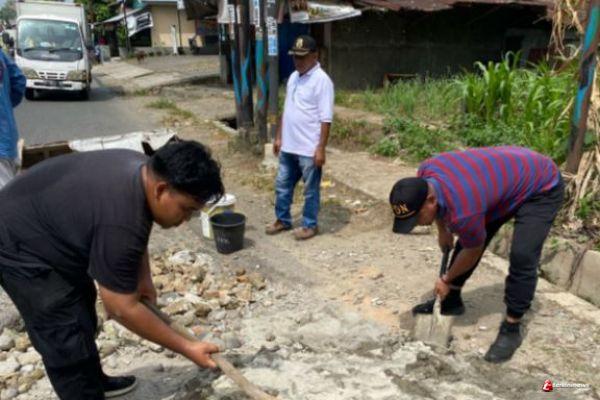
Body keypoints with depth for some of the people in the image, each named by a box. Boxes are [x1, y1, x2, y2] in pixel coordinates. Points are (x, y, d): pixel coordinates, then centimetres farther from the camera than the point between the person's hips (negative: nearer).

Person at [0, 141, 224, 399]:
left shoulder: (144, 171, -9)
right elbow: (123, 309, -27)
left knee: (82, 312, 21)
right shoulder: (120, 223, -35)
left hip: (46, 225, 10)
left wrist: (143, 278, 4)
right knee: (68, 342, -6)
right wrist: (187, 348, -21)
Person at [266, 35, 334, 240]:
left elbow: (326, 119, -17)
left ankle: (310, 225, 22)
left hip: (309, 149, -8)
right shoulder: (293, 77, 11)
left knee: (310, 189, 7)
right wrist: (279, 137, 17)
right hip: (288, 146, 8)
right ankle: (283, 219, 33)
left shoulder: (322, 80, -14)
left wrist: (321, 148, -20)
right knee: (282, 185, 17)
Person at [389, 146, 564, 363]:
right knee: (468, 239, 7)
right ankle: (451, 300, 23)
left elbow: (473, 252, -18)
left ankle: (511, 329, -4)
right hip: (508, 177, 8)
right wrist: (442, 230, 15)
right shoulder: (425, 174, -20)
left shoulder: (462, 210, -40)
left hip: (542, 187, -8)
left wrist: (447, 280, -2)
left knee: (522, 256, -21)